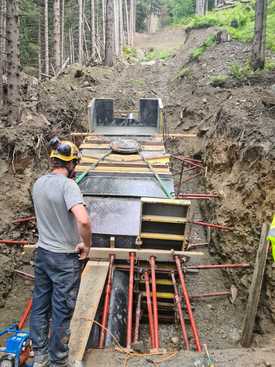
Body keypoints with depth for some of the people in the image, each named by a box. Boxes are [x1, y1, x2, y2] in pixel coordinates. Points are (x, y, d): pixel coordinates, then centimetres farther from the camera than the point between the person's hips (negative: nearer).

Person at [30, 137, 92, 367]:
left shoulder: (38, 183, 1)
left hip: (42, 253, 7)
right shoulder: (68, 185, -22)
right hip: (65, 258, -7)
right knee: (62, 312, 9)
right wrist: (87, 245, -20)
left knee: (40, 305, 18)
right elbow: (83, 220, -34)